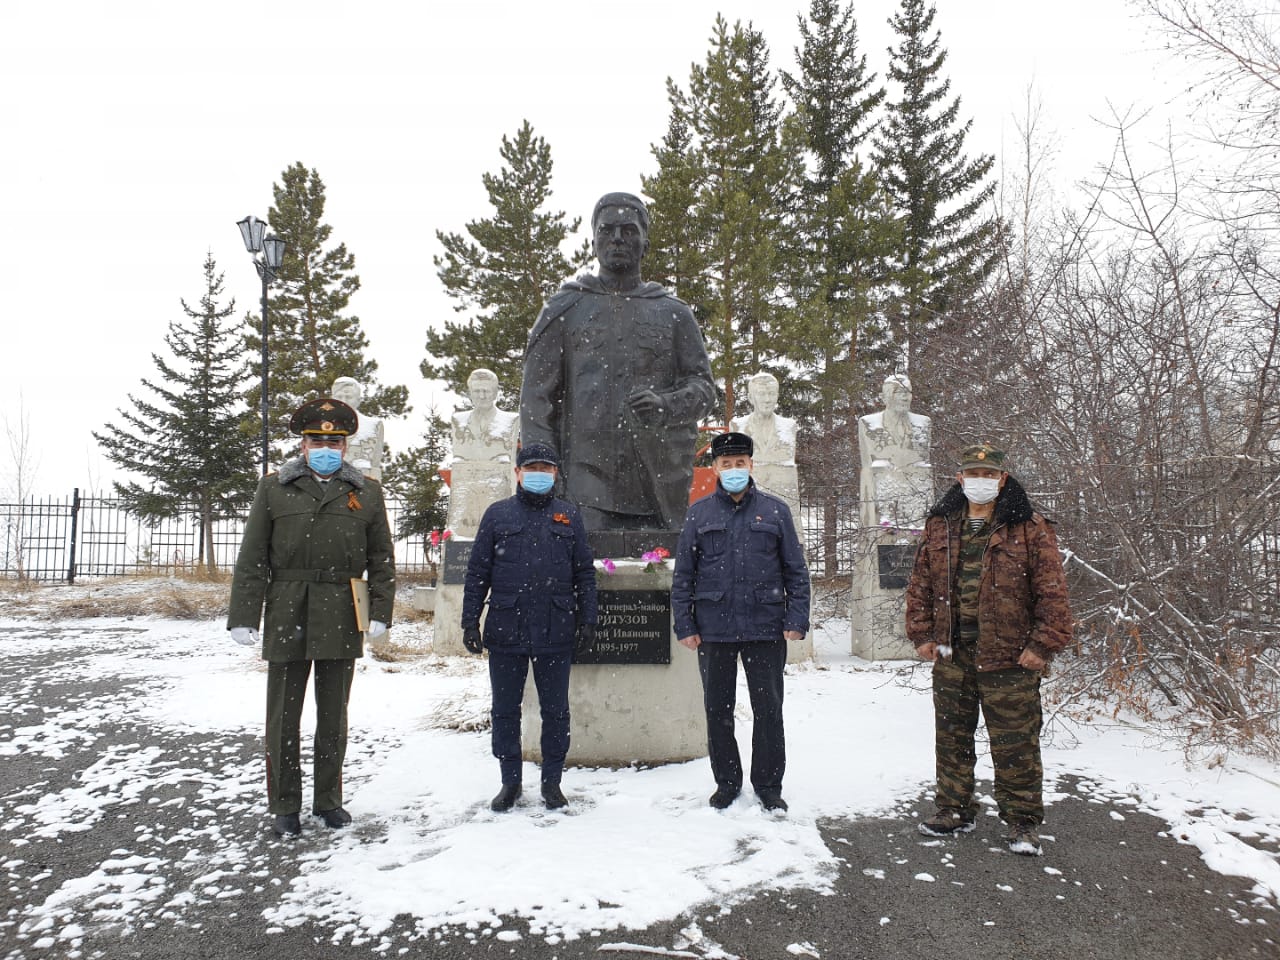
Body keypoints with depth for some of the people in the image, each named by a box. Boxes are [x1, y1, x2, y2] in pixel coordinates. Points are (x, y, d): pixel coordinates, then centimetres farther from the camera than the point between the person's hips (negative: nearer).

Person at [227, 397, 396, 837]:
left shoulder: (367, 492, 7)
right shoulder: (273, 488, 5)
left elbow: (382, 558, 7)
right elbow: (252, 559, 3)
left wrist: (380, 612, -2)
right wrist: (243, 616, -3)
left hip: (341, 621, 1)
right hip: (287, 618, -1)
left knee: (334, 716, 12)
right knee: (283, 717, 6)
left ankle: (329, 800, 27)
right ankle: (285, 807, 21)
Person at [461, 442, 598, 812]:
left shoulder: (569, 515, 8)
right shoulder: (497, 514, 6)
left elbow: (585, 573, 9)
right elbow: (477, 572, 5)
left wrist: (587, 621, 3)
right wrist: (470, 621, -1)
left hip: (555, 633, 0)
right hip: (506, 631, 0)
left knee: (555, 710, 8)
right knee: (505, 710, 9)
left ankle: (551, 781, 23)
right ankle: (510, 781, 25)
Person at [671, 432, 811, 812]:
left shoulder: (774, 510, 4)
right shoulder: (699, 513, 5)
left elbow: (796, 570, 4)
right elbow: (683, 575, 5)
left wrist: (797, 620, -5)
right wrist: (685, 625, -1)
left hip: (765, 627, -1)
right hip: (714, 629, 1)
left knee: (769, 710, 7)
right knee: (718, 710, 11)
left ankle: (769, 785, 23)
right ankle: (727, 782, 27)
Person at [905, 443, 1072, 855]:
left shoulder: (1029, 529, -5)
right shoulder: (940, 528, 8)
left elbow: (1052, 590, -8)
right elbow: (920, 584, 10)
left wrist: (1044, 644, -12)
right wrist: (922, 634, 4)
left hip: (1009, 657, -4)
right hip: (950, 655, 5)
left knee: (1014, 744, 4)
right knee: (952, 737, 15)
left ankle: (1023, 820, 20)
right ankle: (955, 810, 29)